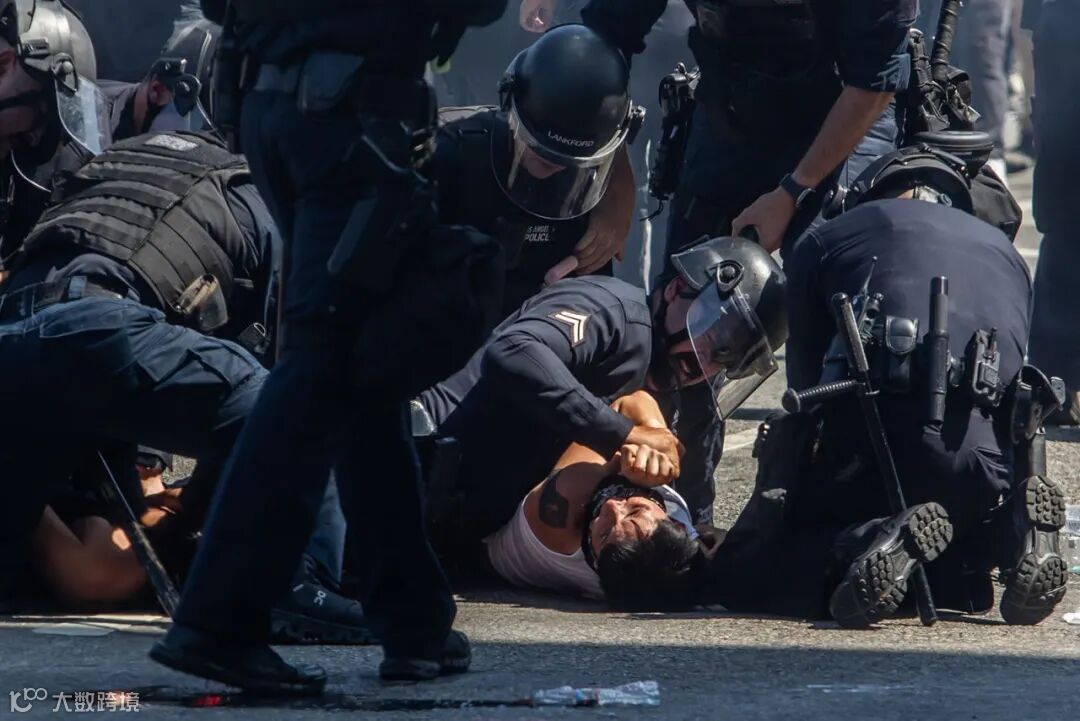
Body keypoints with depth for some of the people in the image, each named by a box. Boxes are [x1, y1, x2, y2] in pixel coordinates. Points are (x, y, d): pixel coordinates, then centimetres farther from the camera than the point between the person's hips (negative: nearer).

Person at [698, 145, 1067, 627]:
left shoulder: (824, 241, 23)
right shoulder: (1004, 251, 32)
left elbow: (805, 388, 24)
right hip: (992, 455, 4)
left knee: (736, 579, 8)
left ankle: (872, 539, -20)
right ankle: (1010, 530, -5)